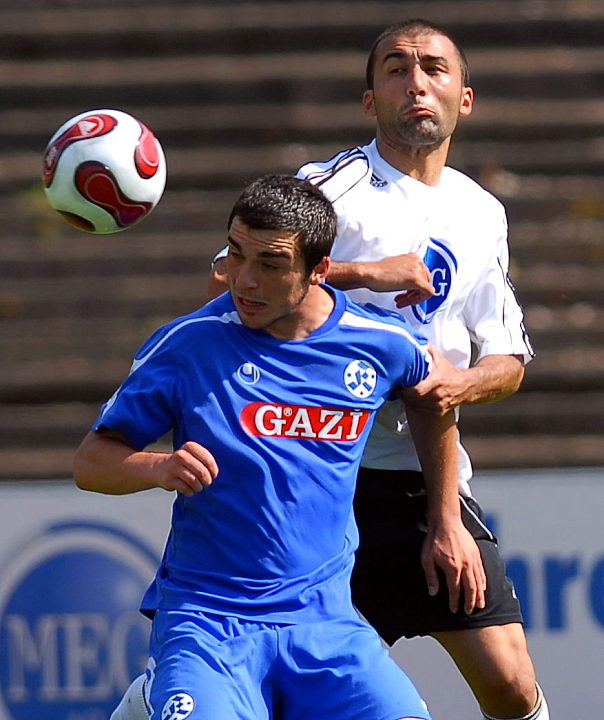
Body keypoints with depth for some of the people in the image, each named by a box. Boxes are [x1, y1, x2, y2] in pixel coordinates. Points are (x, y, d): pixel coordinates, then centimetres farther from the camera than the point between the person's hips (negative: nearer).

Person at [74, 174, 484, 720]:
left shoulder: (380, 343, 1)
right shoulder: (188, 344, -5)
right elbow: (91, 462, -1)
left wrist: (447, 523, 24)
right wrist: (161, 467, -20)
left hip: (323, 619, 3)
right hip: (204, 615, -3)